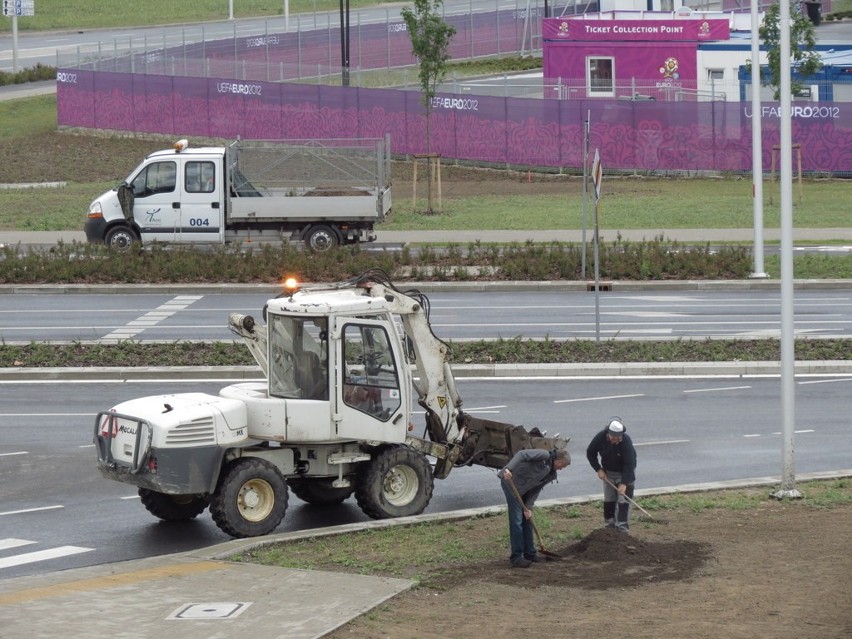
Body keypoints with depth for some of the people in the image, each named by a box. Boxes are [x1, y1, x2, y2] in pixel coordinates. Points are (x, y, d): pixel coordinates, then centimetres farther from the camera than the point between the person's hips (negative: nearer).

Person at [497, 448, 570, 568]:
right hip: (510, 480, -10)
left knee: (527, 520, 14)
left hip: (523, 489, 10)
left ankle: (530, 554, 24)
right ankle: (516, 557, -4)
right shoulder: (544, 455, -16)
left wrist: (528, 507, -6)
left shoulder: (551, 475, 10)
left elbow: (536, 489, 7)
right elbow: (522, 454, -27)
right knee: (517, 520, -9)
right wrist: (509, 469, -41)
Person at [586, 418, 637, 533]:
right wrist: (598, 469, -11)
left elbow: (629, 464, -32)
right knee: (609, 498, 8)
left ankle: (622, 525, -9)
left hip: (625, 472, -3)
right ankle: (609, 522, 20)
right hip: (608, 472, 3)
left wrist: (624, 483, -37)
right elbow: (590, 453, -5)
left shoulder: (626, 441, -32)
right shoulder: (600, 437, -23)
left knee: (623, 498, -10)